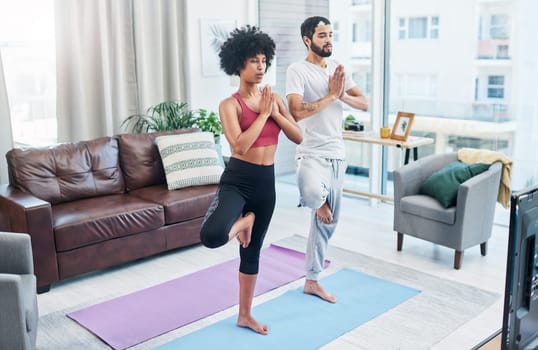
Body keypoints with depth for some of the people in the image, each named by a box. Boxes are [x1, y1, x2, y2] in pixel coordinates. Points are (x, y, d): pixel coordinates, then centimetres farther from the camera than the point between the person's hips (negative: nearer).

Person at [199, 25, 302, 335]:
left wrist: (275, 113, -9)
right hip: (237, 179, -5)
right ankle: (242, 221, 5)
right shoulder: (230, 105, -9)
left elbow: (299, 137, 4)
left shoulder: (274, 98, 8)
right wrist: (263, 113, -16)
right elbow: (240, 145, -23)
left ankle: (245, 315, 32)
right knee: (212, 236, -32)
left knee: (253, 251, 15)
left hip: (266, 182, 5)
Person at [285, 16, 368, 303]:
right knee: (312, 194, -39)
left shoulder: (338, 67, 12)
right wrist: (330, 95, -18)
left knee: (327, 222, 12)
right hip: (311, 154, -6)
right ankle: (318, 201, 1)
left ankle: (312, 280, 26)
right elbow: (296, 112, -22)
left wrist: (343, 95, -10)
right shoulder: (297, 70, -9)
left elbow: (364, 104, 9)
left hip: (337, 154, 7)